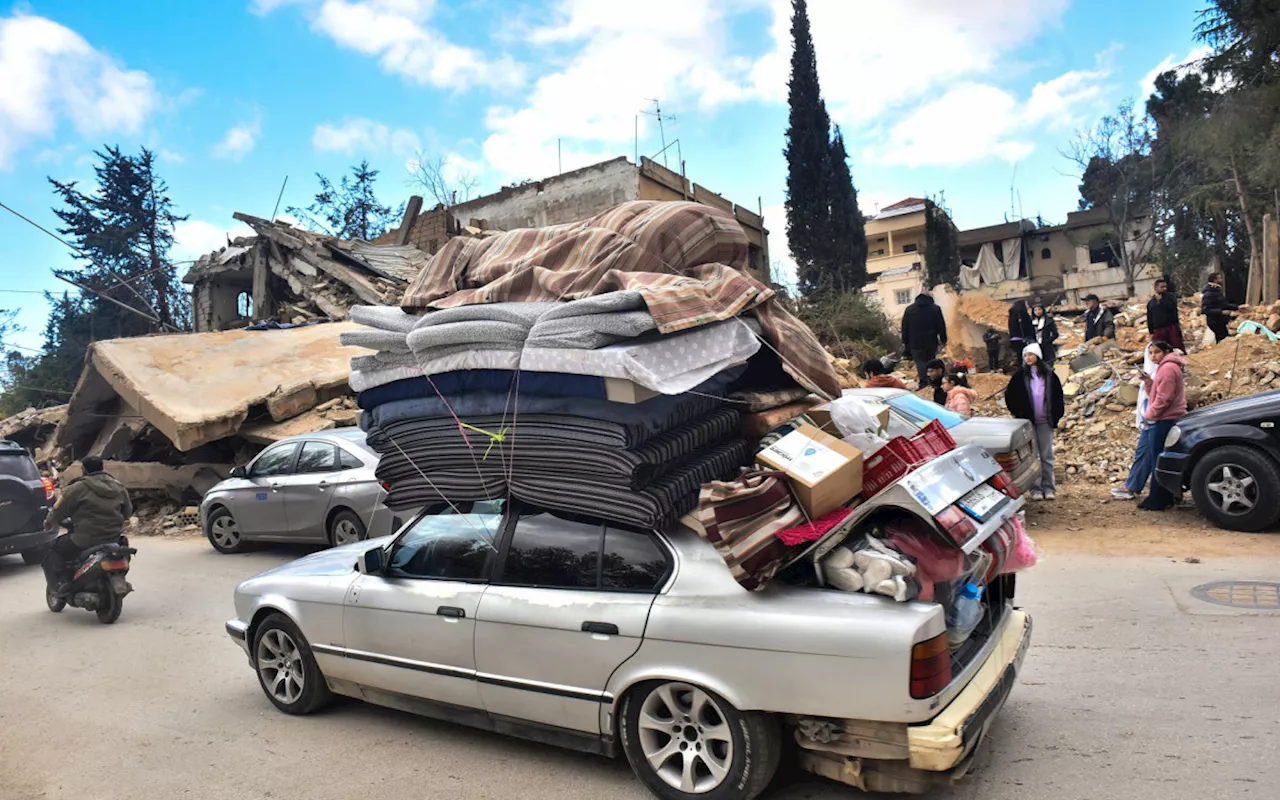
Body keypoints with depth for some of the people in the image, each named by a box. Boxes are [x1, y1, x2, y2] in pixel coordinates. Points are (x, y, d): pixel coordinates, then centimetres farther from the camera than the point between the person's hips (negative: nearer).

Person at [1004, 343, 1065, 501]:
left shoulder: (1049, 375, 6)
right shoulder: (1020, 375, 2)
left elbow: (1058, 396, 12)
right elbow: (1009, 395, 4)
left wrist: (1056, 415, 3)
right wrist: (1018, 413, -2)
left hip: (1045, 422, 1)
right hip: (1028, 421, -1)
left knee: (1047, 455, 4)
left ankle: (1049, 487, 10)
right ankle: (1035, 488, 4)